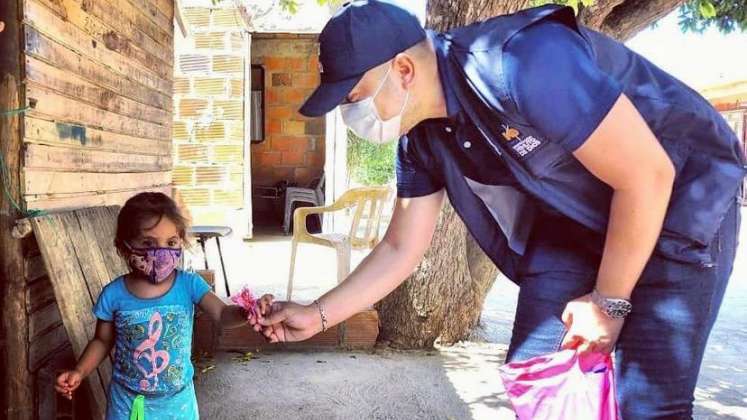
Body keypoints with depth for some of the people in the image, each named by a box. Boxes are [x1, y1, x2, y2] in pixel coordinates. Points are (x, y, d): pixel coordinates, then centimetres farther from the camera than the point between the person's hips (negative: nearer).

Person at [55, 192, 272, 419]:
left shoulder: (189, 284, -15)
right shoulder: (114, 294, -13)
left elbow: (222, 314, -24)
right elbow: (103, 341, 1)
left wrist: (246, 312, -45)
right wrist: (80, 371, -13)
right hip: (128, 400, 0)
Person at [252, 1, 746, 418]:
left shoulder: (522, 62, -32)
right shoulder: (420, 139, -7)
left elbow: (647, 175, -26)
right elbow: (401, 248, 2)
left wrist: (609, 301, -17)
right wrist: (318, 315, -1)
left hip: (685, 199, -6)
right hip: (576, 220, 7)